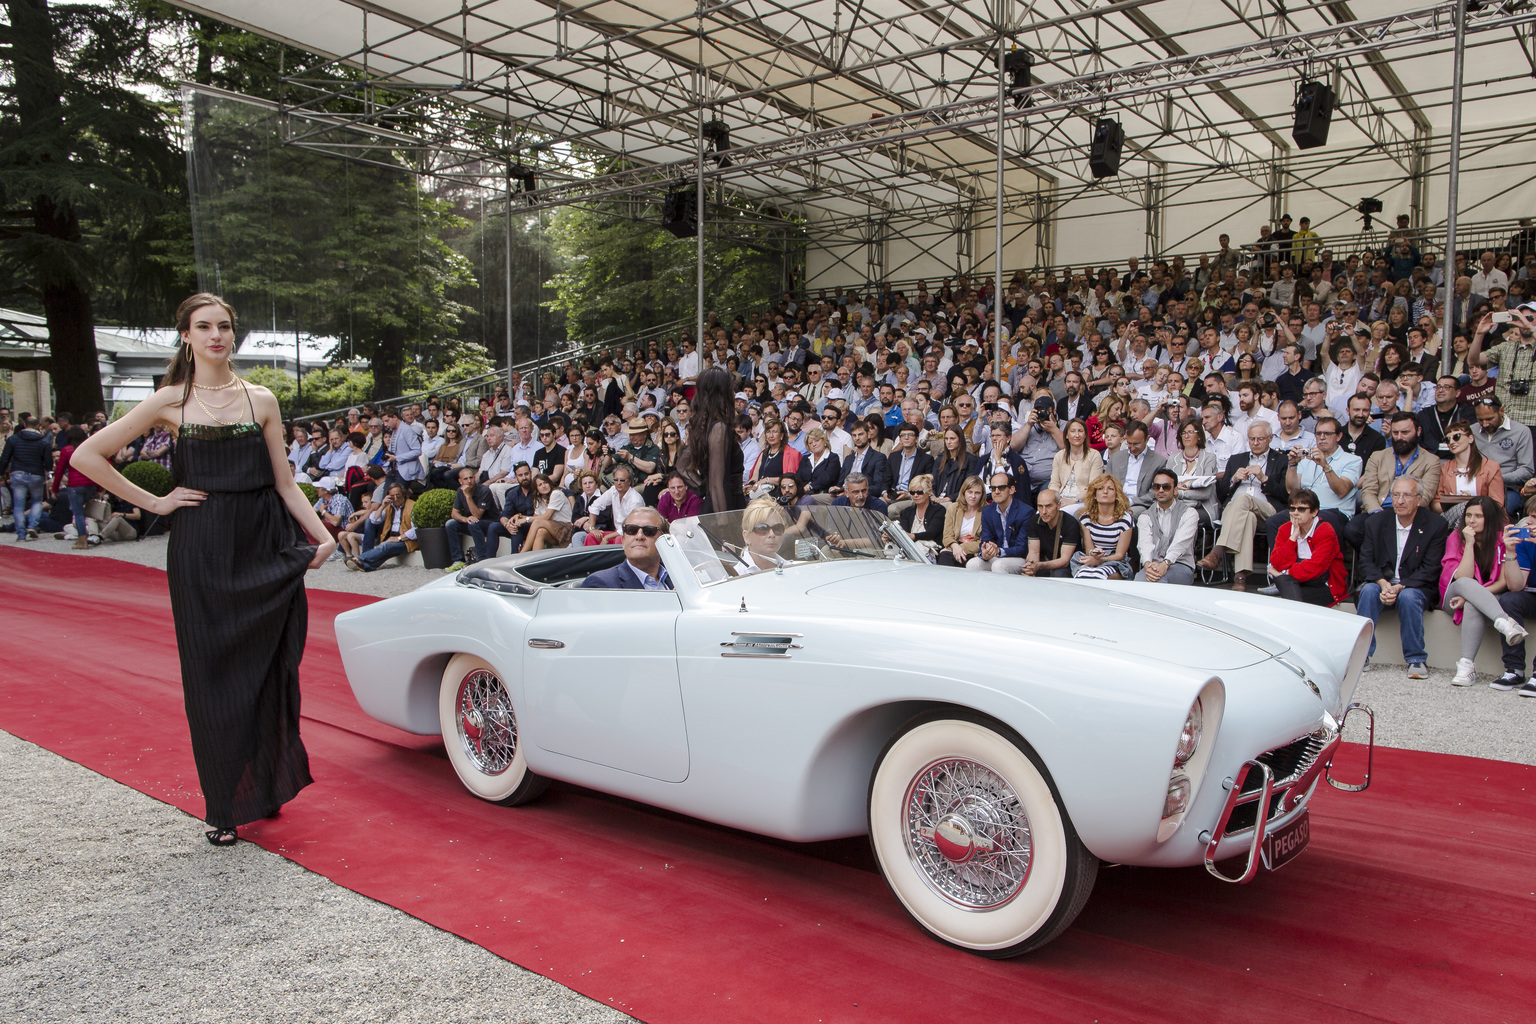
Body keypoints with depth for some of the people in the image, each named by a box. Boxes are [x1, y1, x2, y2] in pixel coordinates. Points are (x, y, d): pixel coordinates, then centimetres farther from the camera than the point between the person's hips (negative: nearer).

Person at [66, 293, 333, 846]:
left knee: (269, 670, 5)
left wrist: (321, 534, -7)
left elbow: (285, 484, 7)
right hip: (201, 549, -1)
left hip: (264, 546, 1)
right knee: (212, 674, 3)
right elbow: (87, 456, 5)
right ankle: (226, 805, 15)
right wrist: (153, 502, 0)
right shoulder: (171, 401, 4)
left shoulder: (261, 400, 7)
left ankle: (268, 787, 22)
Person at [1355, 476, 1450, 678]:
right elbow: (1366, 562, 0)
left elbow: (1430, 570, -10)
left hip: (1415, 587, -2)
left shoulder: (1435, 525, -4)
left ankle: (1416, 659, -22)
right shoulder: (1375, 523, 5)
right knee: (1368, 591, -30)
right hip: (1382, 584, 2)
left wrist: (1400, 587, -23)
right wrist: (1383, 583, -20)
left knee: (1408, 597, -34)